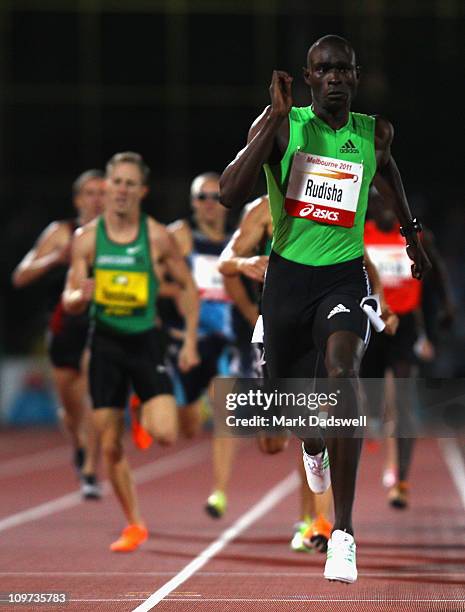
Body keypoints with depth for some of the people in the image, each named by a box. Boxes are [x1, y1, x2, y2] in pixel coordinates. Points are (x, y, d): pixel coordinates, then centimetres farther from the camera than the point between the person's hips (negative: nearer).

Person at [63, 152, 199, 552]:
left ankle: (147, 415, 19)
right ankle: (134, 525, 17)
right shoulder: (87, 238, -1)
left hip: (147, 342, -1)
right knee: (111, 447, 2)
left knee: (165, 435, -18)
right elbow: (69, 302, 0)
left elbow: (190, 288, 4)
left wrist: (190, 342, -2)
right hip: (106, 343, 1)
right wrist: (80, 297, -24)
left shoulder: (159, 237, -5)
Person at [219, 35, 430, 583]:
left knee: (343, 370, -28)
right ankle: (314, 449, 59)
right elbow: (230, 195, -20)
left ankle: (344, 533, -31)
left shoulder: (375, 132, 2)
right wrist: (276, 116, -22)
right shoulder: (280, 125, -6)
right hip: (287, 274, 1)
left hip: (344, 275, -1)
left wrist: (412, 238, 37)